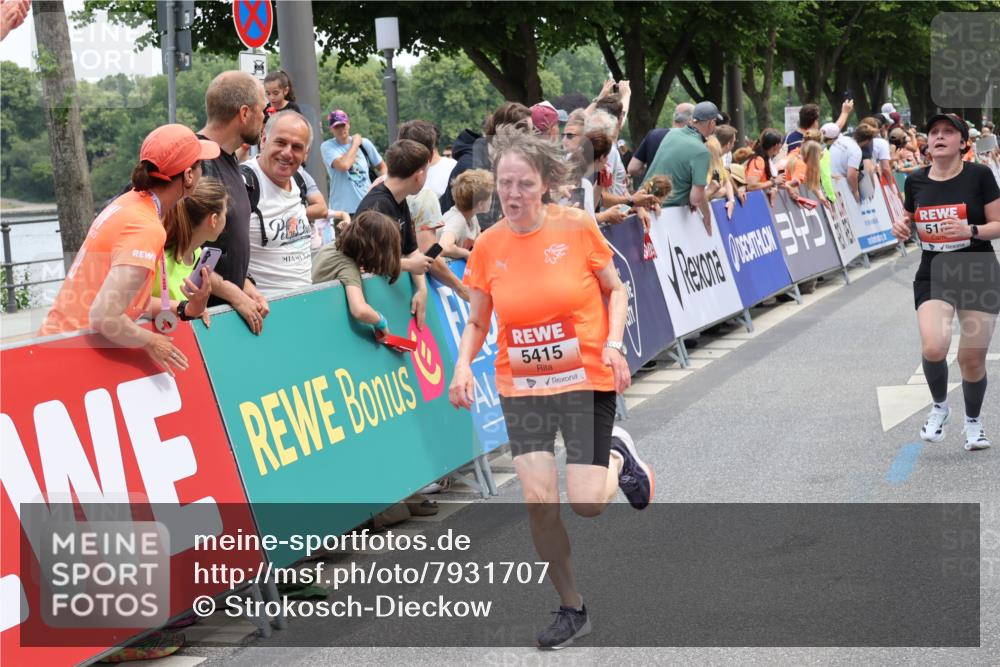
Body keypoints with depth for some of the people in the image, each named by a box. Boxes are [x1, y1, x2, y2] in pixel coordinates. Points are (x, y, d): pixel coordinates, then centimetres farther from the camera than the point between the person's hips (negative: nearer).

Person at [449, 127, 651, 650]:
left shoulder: (577, 227, -9)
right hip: (521, 385, 2)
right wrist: (463, 364, -11)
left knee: (586, 503, -8)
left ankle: (618, 456, 29)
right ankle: (572, 609, 13)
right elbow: (477, 322, 7)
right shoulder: (488, 246, -3)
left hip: (586, 379, -2)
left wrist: (613, 344, -12)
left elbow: (615, 290, 3)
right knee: (538, 499, -8)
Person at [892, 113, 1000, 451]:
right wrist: (902, 228, -3)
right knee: (933, 347, -21)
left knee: (972, 359, 0)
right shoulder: (915, 181, 3)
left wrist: (971, 230, -22)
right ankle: (939, 407, 10)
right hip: (933, 275, 2)